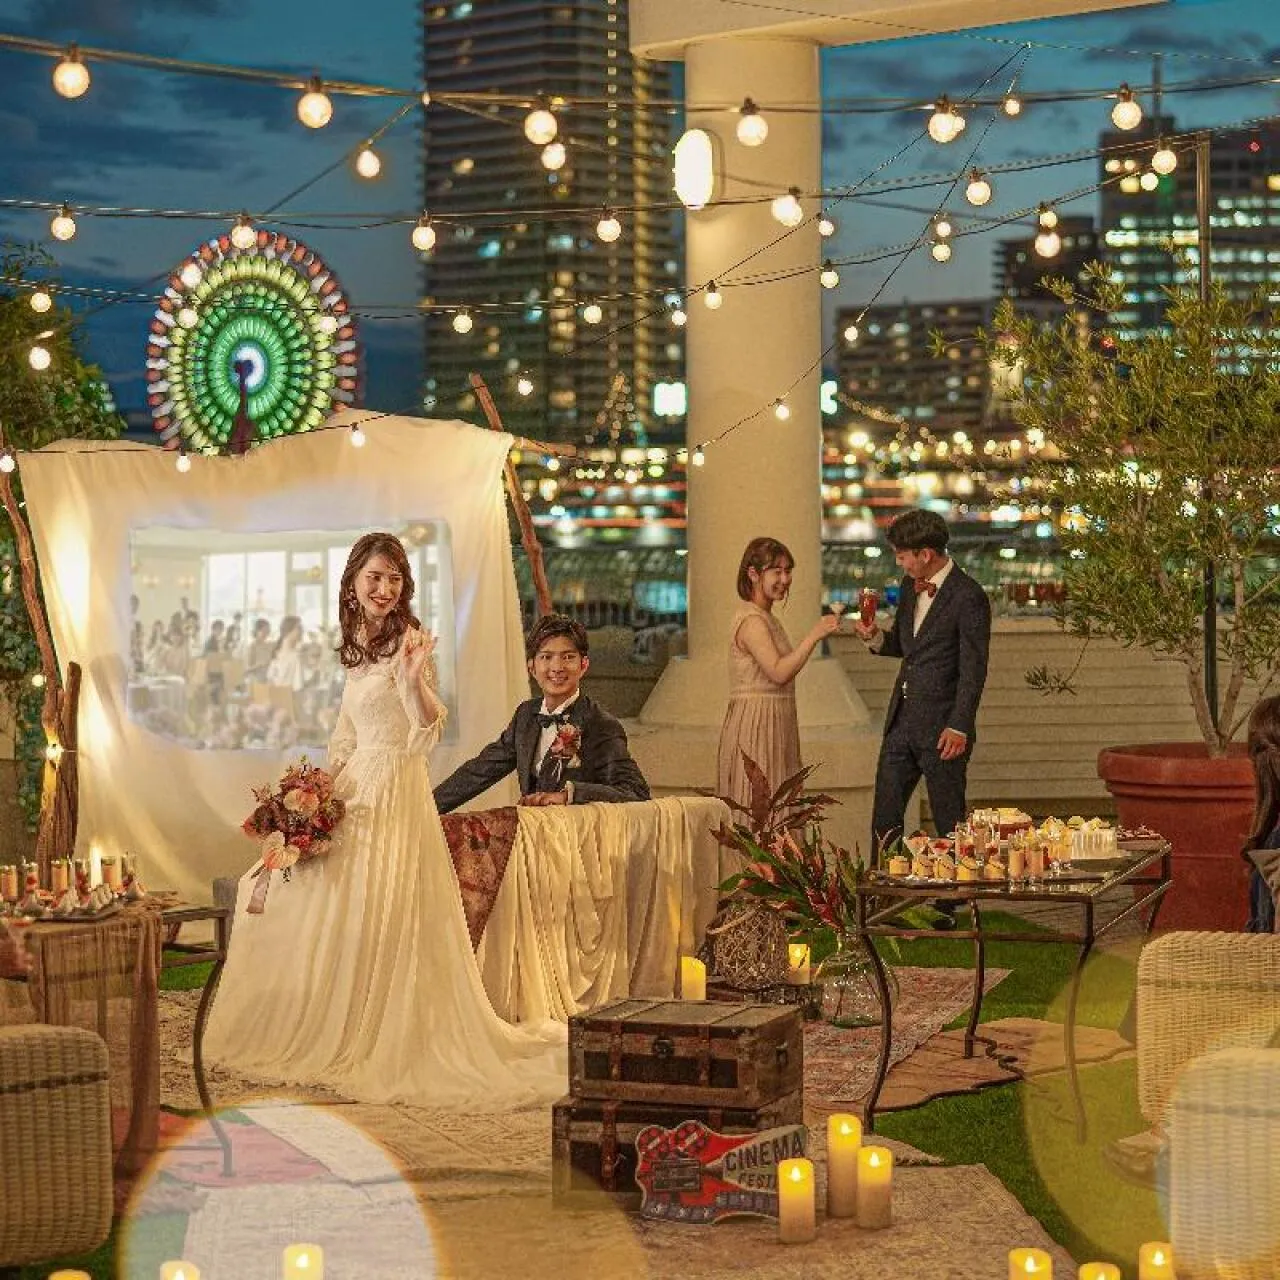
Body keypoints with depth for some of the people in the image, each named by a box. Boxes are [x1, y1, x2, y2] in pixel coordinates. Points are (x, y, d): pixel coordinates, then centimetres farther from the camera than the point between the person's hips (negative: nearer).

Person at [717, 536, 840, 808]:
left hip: (772, 726, 10)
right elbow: (779, 672, -23)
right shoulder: (751, 620, -14)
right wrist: (813, 635, -22)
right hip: (755, 726, -10)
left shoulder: (766, 618, 17)